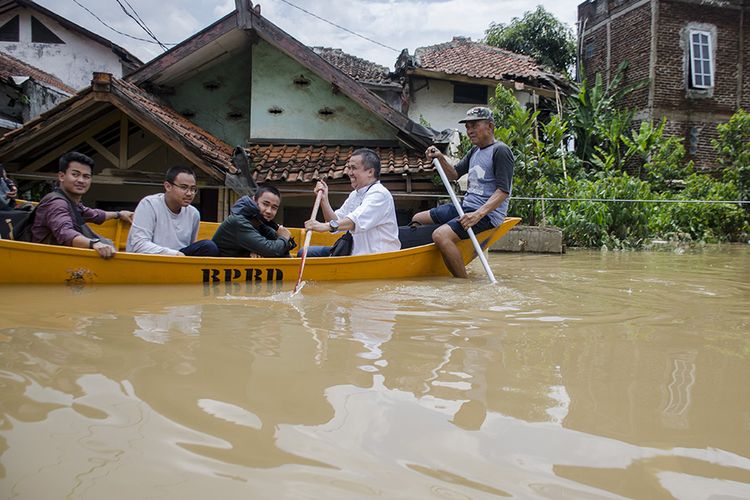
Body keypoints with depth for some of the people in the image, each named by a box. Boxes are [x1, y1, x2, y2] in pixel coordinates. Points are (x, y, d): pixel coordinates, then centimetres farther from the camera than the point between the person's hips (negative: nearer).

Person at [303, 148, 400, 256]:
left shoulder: (380, 194, -13)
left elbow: (358, 221, -29)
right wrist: (324, 200, 0)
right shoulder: (355, 195, 18)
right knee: (306, 253, -2)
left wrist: (325, 226, -41)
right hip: (355, 251, 9)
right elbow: (337, 221, 13)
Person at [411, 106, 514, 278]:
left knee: (441, 235, -32)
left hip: (487, 213, -10)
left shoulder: (500, 151, -10)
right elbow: (454, 174, 25)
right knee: (417, 219, 13)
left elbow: (503, 191, -19)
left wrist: (478, 214, -29)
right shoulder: (474, 151, 18)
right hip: (465, 207, 10)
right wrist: (441, 158, 5)